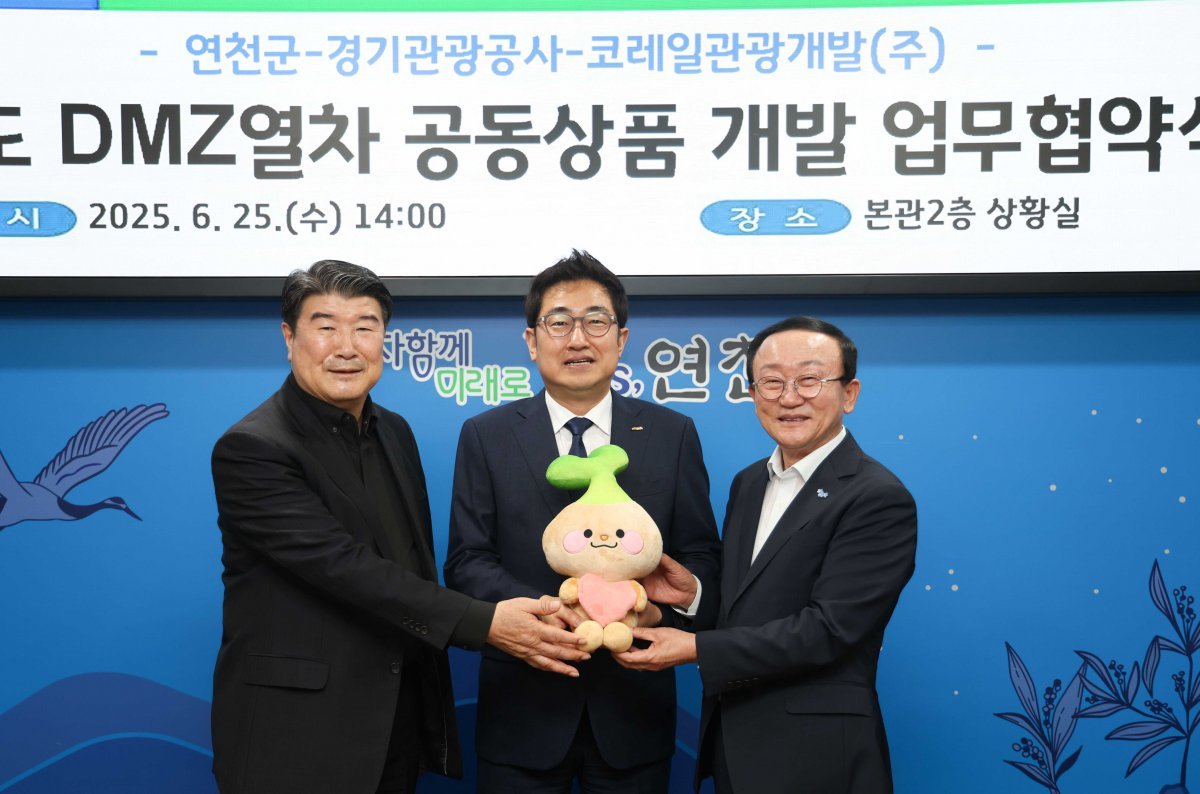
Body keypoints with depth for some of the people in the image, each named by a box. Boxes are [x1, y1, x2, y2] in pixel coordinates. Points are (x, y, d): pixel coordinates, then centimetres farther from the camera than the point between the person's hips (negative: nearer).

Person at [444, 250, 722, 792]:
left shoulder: (673, 435, 3)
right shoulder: (485, 436, 1)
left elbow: (700, 555, 3)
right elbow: (467, 561, -3)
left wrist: (658, 607, -18)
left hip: (634, 709, 1)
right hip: (522, 710, 0)